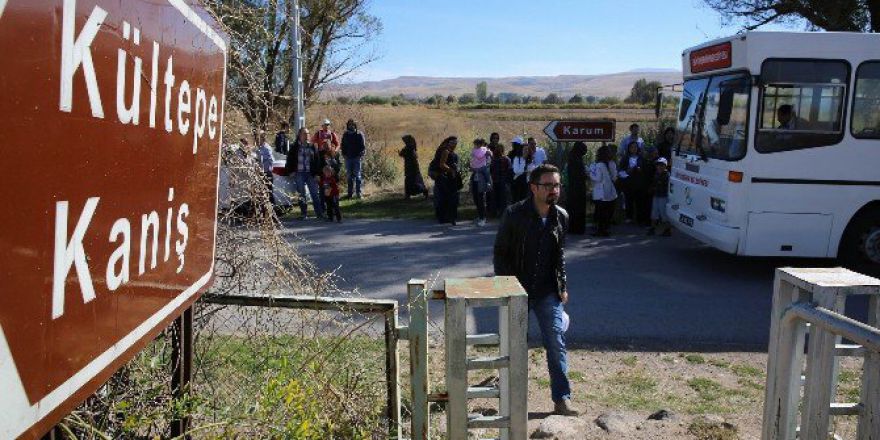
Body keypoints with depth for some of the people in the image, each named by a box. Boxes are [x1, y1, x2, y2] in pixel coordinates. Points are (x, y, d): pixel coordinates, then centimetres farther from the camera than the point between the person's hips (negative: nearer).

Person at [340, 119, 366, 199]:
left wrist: (361, 155, -13)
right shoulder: (345, 135, 10)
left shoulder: (359, 135, 0)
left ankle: (358, 192, 1)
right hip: (348, 158, 3)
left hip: (357, 158, -3)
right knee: (349, 176, 6)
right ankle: (350, 192, 11)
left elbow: (363, 146, -2)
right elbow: (343, 146, 17)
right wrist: (344, 154, 4)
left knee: (357, 175, -3)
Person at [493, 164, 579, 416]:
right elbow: (499, 253, -6)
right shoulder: (515, 214, -12)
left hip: (548, 292, 2)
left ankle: (562, 399, 3)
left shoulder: (561, 217, 1)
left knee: (556, 343, -3)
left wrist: (562, 287, 8)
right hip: (517, 290, -2)